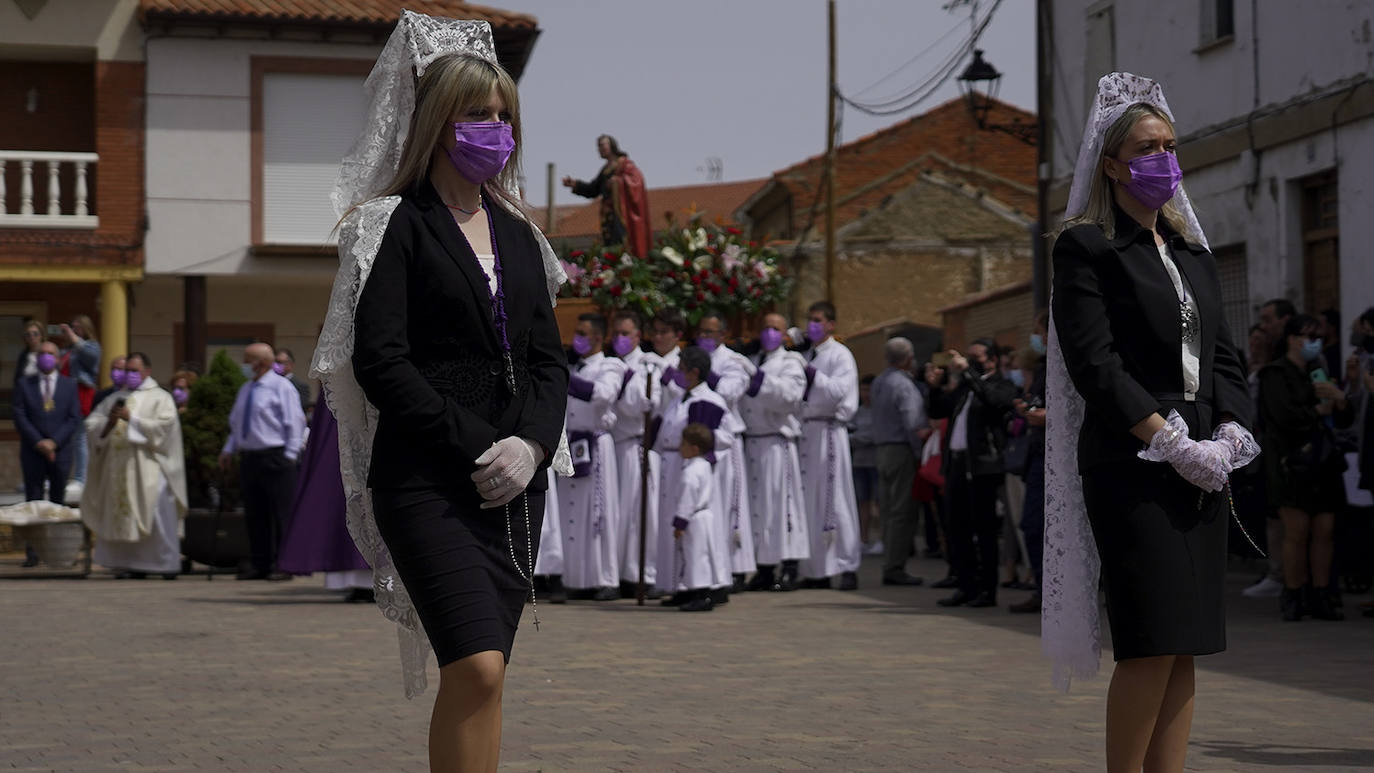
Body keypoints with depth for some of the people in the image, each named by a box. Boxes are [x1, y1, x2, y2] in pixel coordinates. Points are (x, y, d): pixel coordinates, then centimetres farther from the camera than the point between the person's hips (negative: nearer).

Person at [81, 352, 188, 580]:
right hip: (117, 467, 5)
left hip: (148, 467, -5)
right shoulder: (115, 398, 20)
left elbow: (163, 427, -9)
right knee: (122, 515, 1)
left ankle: (167, 565, -8)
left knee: (155, 510, -14)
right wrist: (108, 422, -8)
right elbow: (91, 424, 13)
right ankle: (132, 565, 5)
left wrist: (132, 419, -14)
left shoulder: (159, 397, 5)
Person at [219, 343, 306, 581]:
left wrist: (289, 455, -13)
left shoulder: (281, 387, -5)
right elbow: (236, 424, 25)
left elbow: (295, 423, -8)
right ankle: (260, 564, 14)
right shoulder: (245, 390, 17)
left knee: (281, 513, -5)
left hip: (274, 457, -7)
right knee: (254, 514, 8)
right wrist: (228, 449, 14)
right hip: (249, 458, 7)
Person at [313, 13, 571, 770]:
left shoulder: (517, 235, 17)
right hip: (426, 481, -6)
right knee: (478, 668, -19)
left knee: (479, 676, 6)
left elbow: (548, 360, 14)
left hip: (515, 482, 6)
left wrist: (530, 444, -6)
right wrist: (475, 448, -15)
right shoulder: (394, 226, -2)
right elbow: (377, 361, -10)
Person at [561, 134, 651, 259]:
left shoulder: (625, 164, 0)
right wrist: (574, 184, 8)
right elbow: (593, 190, 19)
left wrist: (618, 181, -27)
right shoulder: (606, 170, 22)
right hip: (608, 214, 7)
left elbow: (636, 178, -15)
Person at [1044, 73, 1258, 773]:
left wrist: (1229, 436, 0)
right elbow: (1095, 366, -11)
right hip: (1131, 468, -7)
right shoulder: (1085, 247, -3)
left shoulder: (1192, 250, 19)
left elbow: (1223, 355, 17)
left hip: (1201, 471, 7)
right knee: (1152, 643, -12)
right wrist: (1174, 443, -14)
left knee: (1185, 646, 4)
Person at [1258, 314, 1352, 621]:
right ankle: (1294, 597, -1)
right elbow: (1285, 416, -15)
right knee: (1297, 532, -9)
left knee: (1324, 532, 0)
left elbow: (1344, 421, 19)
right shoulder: (1276, 374, 0)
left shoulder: (1318, 373, 20)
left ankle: (1320, 596, 4)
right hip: (1292, 461, -6)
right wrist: (1319, 411, 0)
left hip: (1323, 461, 6)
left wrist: (1340, 398, -2)